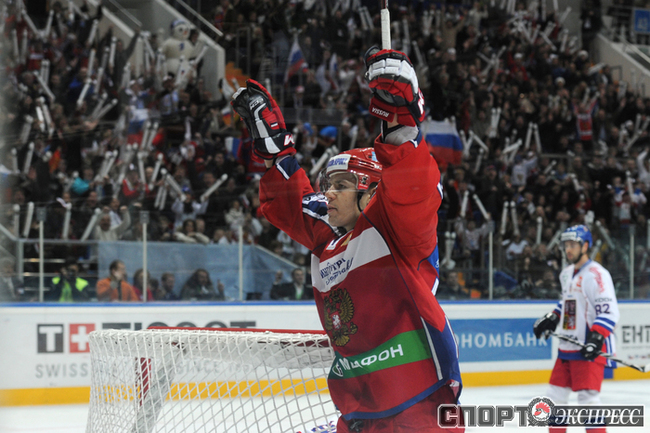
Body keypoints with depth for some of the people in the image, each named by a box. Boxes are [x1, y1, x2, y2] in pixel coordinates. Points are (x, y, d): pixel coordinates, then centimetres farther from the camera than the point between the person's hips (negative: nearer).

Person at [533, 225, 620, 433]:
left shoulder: (596, 274, -13)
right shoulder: (566, 274, 15)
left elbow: (609, 310, -20)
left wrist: (596, 338, -28)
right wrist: (551, 320, 21)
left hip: (590, 348, -9)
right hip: (567, 346, 9)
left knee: (587, 396, -15)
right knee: (556, 392, 12)